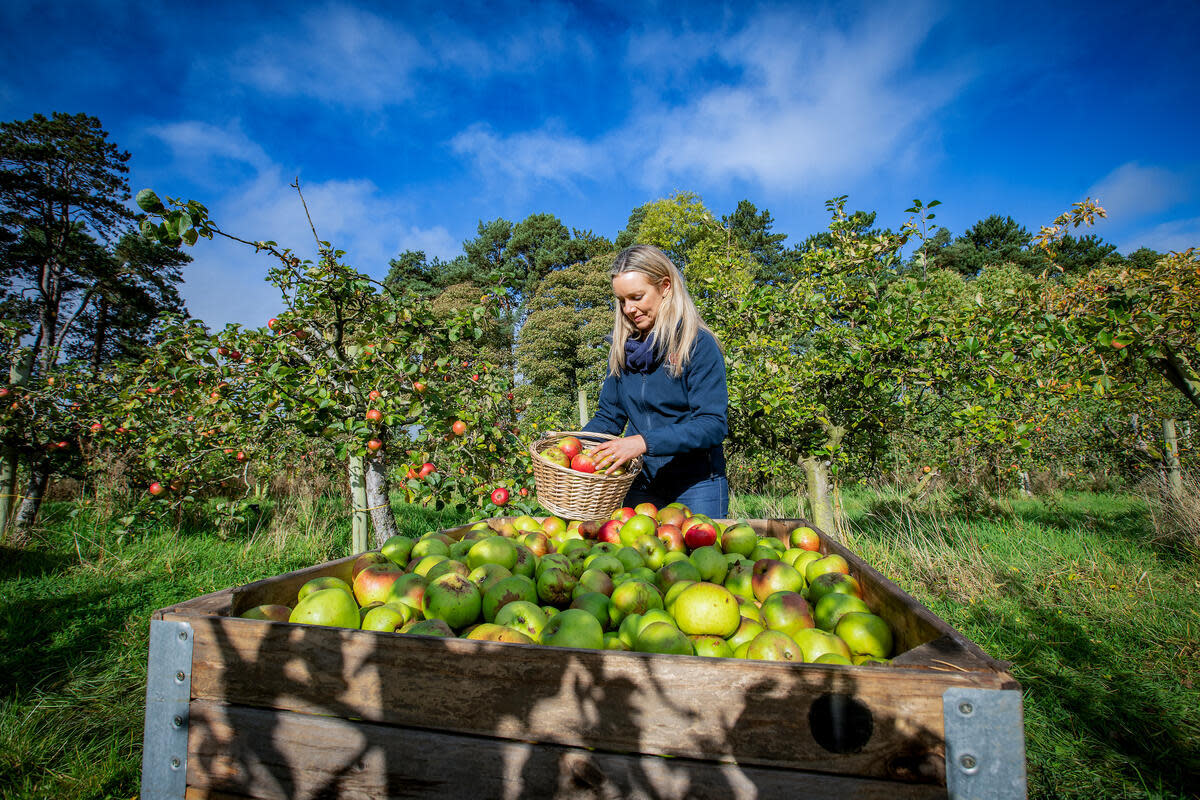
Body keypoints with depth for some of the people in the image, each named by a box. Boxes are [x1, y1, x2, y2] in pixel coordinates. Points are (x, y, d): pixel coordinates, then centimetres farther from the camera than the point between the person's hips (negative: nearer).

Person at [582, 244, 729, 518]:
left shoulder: (698, 344, -11)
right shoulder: (623, 348, 5)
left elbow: (713, 424, -18)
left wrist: (644, 442, -28)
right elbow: (609, 416, 10)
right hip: (641, 483, 4)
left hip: (696, 485, -4)